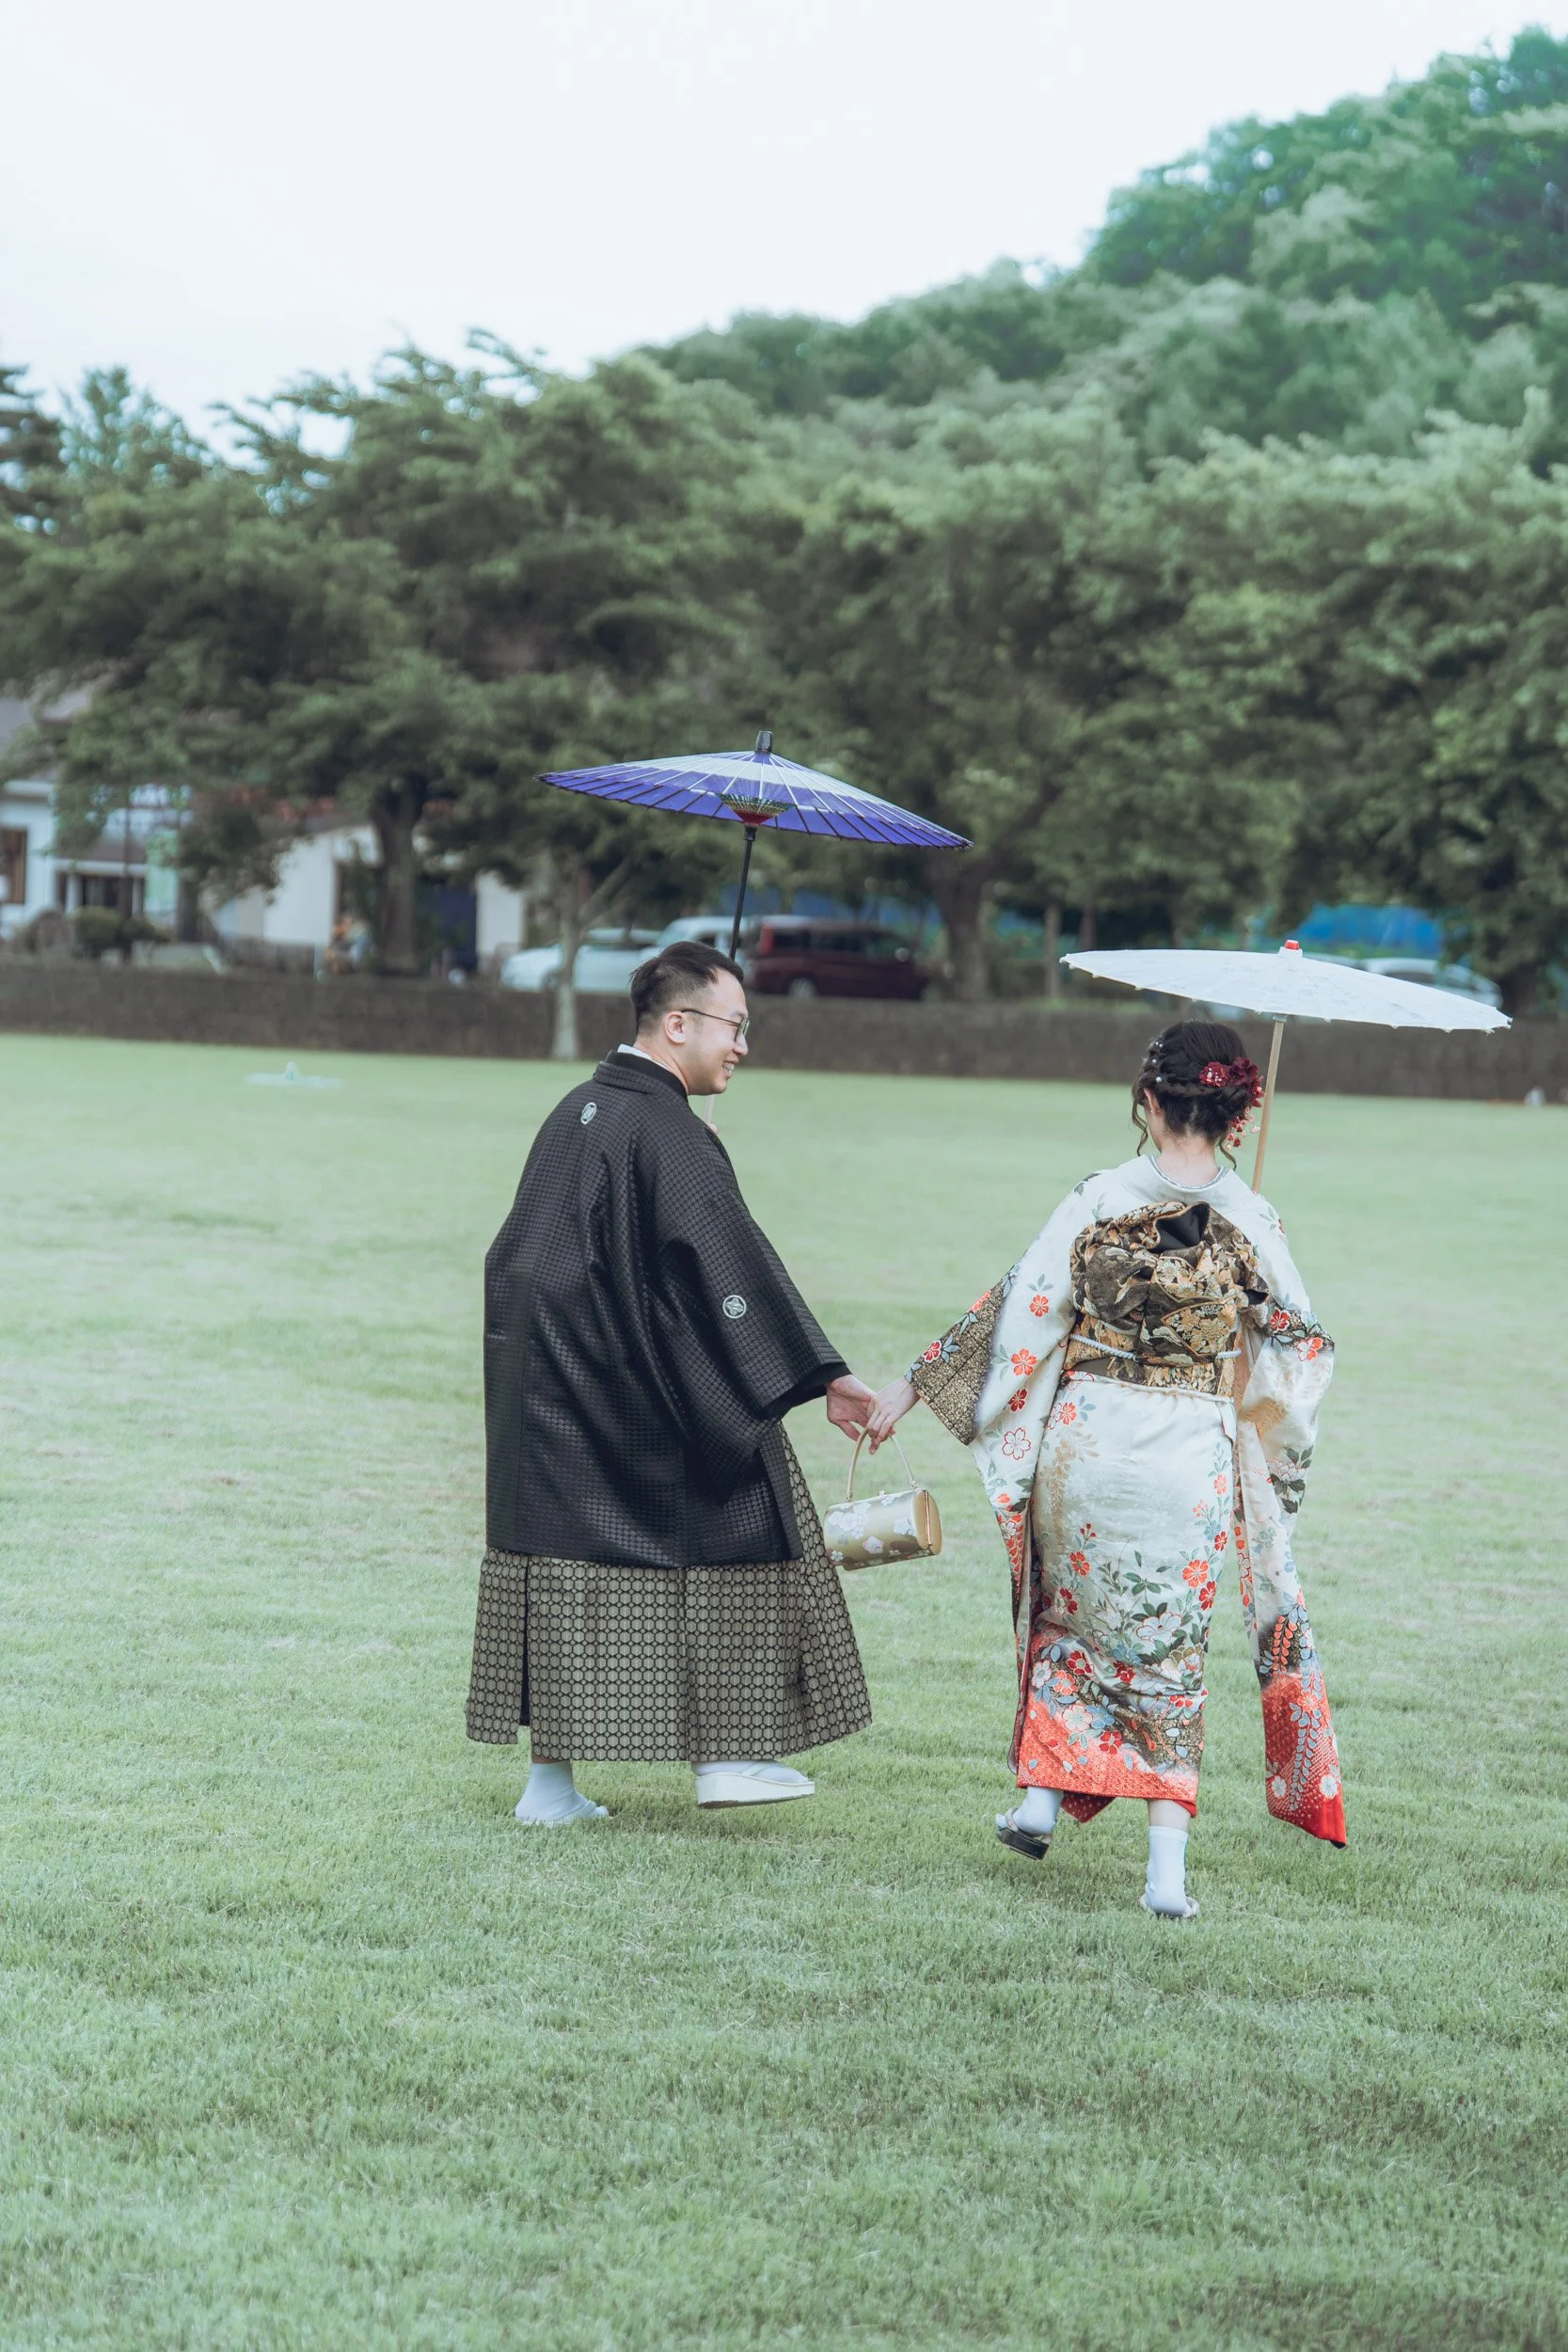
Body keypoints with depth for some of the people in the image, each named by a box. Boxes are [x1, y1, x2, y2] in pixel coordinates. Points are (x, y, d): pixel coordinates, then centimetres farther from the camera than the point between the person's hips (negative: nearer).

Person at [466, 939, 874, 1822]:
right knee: (723, 1536, 6)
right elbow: (732, 1255, -24)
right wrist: (824, 1373, -27)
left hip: (549, 1396, 8)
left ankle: (552, 1781, 9)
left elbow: (521, 1254, 20)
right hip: (639, 1397, -8)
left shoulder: (576, 1112, 11)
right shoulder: (665, 1129, -16)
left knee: (567, 1557, 8)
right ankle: (725, 1753, 10)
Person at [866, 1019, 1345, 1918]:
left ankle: (1042, 1798, 21)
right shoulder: (1252, 1221, -5)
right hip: (1190, 1460, 0)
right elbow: (1301, 1347, 3)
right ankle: (1168, 1867, 1)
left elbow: (1017, 1312, -4)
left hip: (1085, 1440, 0)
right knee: (1170, 1651, 9)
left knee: (1073, 1617, 24)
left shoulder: (1098, 1203, -6)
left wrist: (915, 1386, 3)